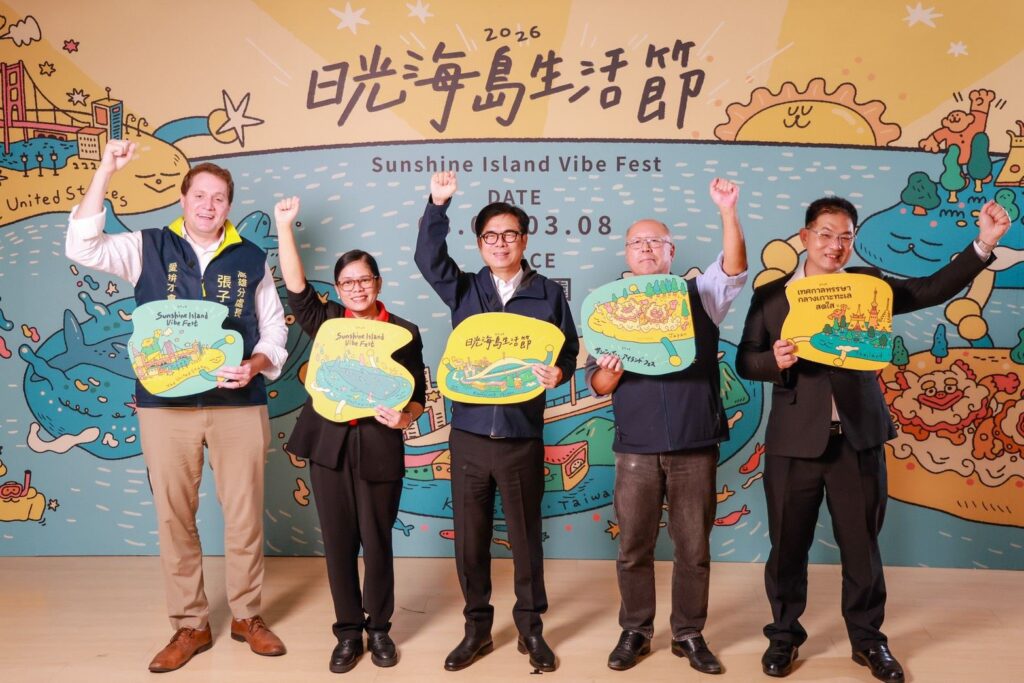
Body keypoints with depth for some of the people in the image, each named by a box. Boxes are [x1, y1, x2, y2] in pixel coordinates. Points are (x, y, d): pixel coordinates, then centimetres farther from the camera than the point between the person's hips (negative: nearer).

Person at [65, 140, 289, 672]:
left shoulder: (251, 260, 6)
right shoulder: (148, 249, 4)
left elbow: (274, 330, 8)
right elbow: (82, 247, -11)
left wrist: (256, 365, -13)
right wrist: (105, 171, -15)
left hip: (238, 404, 0)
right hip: (165, 405, 0)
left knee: (245, 513, 6)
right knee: (174, 517, 7)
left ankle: (247, 615, 24)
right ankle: (190, 625, 22)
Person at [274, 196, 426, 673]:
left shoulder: (404, 332, 1)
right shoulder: (326, 321, 6)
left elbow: (418, 395, 2)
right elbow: (296, 288, -5)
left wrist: (403, 418, -19)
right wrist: (284, 226, -8)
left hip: (379, 447, -1)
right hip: (329, 443, 2)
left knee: (376, 542, 7)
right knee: (338, 542, 9)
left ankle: (378, 629, 26)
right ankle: (347, 632, 23)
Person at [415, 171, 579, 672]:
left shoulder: (548, 295, 4)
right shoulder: (463, 290, 7)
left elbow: (569, 350, 5)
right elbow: (428, 257, -7)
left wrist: (558, 373, -17)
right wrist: (438, 204, -17)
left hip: (522, 436, -1)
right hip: (469, 433, 2)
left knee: (525, 535, 9)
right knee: (469, 537, 9)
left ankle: (531, 627, 25)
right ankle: (477, 627, 24)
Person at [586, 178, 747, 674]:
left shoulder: (700, 296, 8)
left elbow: (734, 270, -13)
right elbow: (596, 384, 5)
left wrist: (728, 211, -24)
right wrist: (608, 374, -19)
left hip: (695, 445, 0)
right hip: (636, 447, 0)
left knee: (694, 546, 8)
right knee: (633, 546, 8)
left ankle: (689, 634, 23)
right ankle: (635, 631, 24)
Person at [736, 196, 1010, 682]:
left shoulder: (868, 284, 5)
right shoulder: (771, 295, 1)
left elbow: (933, 289, 0)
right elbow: (745, 361, 0)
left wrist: (983, 243, -9)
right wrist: (775, 360, -20)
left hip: (859, 437, 1)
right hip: (795, 439, -1)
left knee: (862, 544, 13)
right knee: (788, 545, 10)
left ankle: (867, 639, 30)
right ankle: (784, 636, 28)